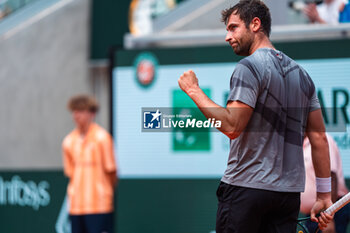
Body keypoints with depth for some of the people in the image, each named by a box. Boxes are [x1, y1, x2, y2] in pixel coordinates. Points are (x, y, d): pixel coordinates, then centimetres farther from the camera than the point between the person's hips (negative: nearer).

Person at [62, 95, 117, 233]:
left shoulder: (102, 137, -6)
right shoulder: (68, 141, 8)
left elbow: (110, 169, -1)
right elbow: (70, 171, 13)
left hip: (99, 203, -5)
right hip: (76, 204, 5)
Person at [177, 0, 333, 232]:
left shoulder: (249, 67, -8)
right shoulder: (301, 74, 15)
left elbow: (232, 126, -19)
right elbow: (319, 138, 13)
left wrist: (194, 91, -9)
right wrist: (324, 195, 15)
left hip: (246, 187, -7)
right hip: (290, 192, 7)